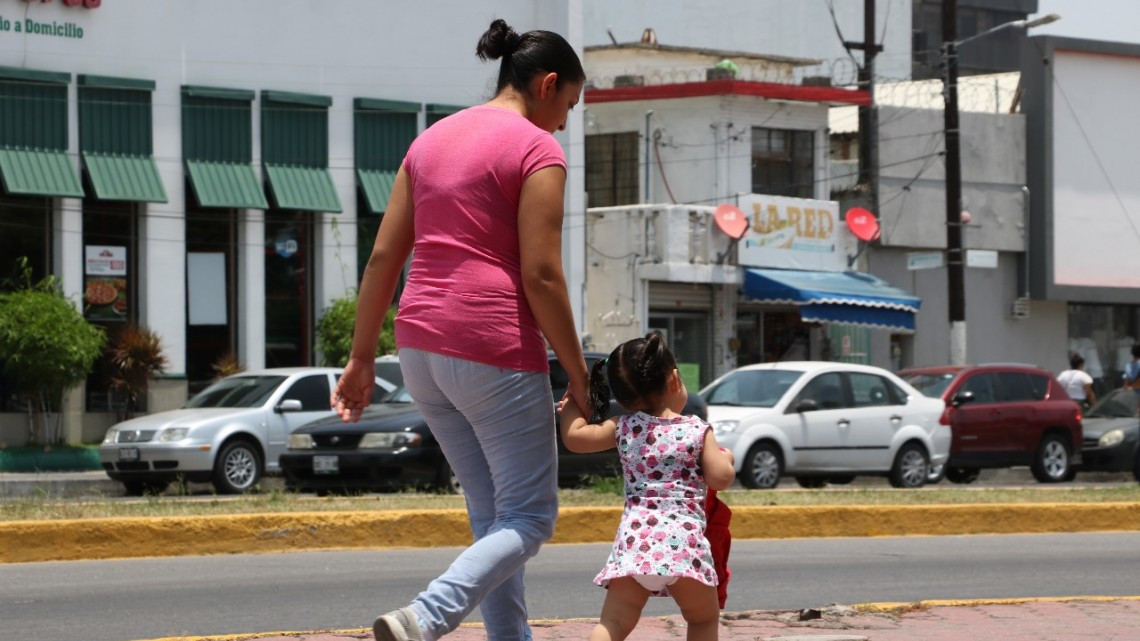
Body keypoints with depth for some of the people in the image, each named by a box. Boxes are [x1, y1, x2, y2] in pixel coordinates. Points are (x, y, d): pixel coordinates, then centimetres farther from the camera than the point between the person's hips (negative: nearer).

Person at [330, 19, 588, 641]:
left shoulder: (432, 139, 15)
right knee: (529, 518, -1)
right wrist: (578, 374, -7)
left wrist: (362, 358, 15)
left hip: (421, 345, 8)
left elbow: (382, 257, 12)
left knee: (492, 514, 15)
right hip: (495, 350, -8)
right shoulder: (537, 149, -7)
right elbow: (540, 275, -14)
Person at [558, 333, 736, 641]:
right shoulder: (698, 430, 8)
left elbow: (573, 437, 14)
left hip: (635, 537, 1)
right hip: (684, 539, -1)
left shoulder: (623, 429, 12)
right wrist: (726, 458, 24)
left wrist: (572, 406, 33)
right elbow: (720, 477, 2)